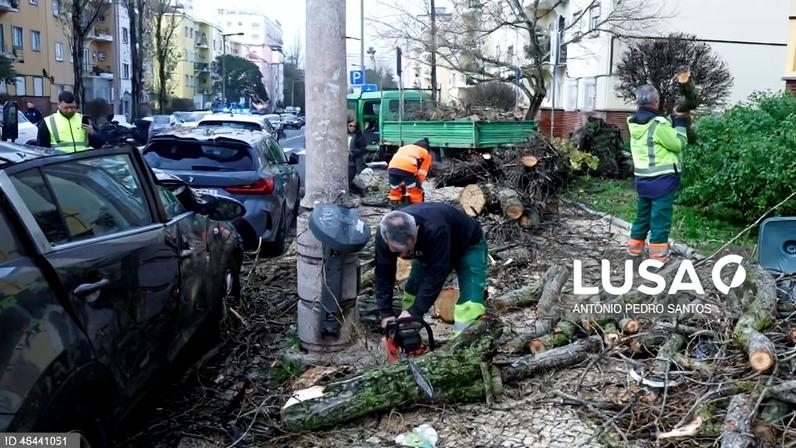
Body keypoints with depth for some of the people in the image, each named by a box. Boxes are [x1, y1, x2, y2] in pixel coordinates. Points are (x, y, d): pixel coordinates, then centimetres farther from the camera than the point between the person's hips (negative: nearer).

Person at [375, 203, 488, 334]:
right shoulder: (385, 234, -28)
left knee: (470, 305, -20)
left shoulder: (435, 229, -45)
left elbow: (436, 274, -39)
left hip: (469, 246, -5)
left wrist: (415, 311, -37)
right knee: (412, 292, -2)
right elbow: (383, 274, -19)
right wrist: (386, 313, -23)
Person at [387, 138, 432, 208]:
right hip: (408, 168, -4)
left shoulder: (404, 148, 40)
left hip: (392, 167, 4)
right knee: (416, 193, 14)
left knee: (395, 191, 23)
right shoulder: (426, 153, 28)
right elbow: (422, 173, 17)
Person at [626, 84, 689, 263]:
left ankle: (635, 246, 29)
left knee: (643, 214, 20)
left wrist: (673, 121, 10)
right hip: (662, 178, -7)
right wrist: (680, 122, 2)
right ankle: (658, 255, 3)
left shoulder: (634, 122, 4)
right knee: (660, 217, 0)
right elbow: (678, 144, -9)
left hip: (642, 177, 7)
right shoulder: (658, 123, -19)